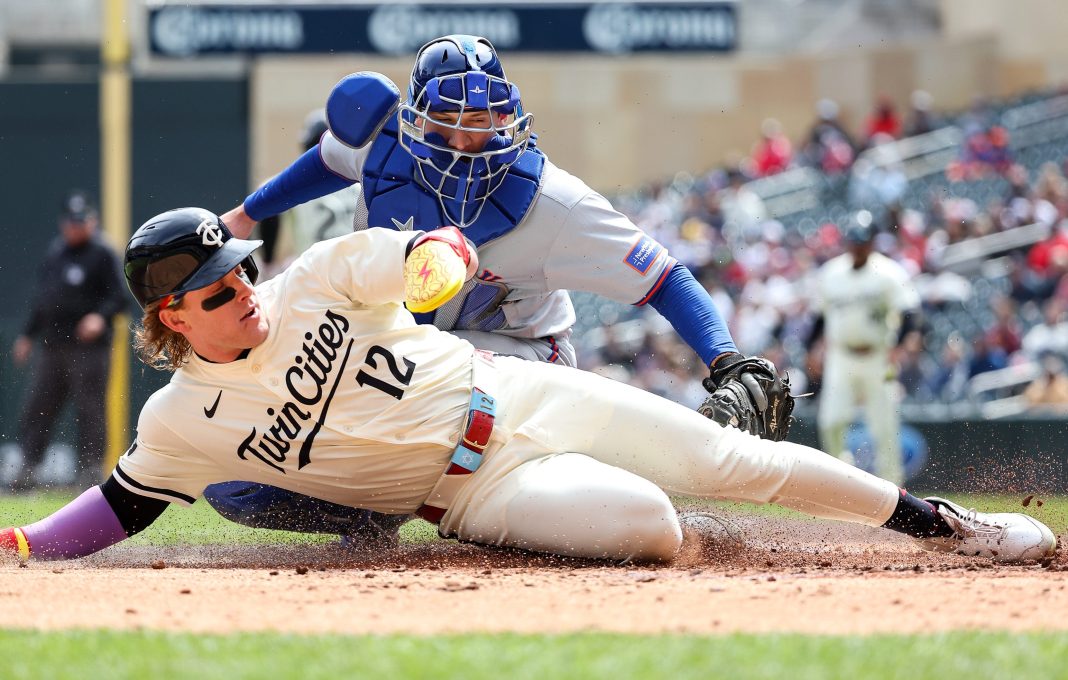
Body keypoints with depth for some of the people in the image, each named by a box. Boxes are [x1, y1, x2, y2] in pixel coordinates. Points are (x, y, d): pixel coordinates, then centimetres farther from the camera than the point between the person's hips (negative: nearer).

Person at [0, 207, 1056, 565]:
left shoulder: (315, 280, -3)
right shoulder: (184, 421, -6)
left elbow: (428, 254, 1)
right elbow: (123, 505, 4)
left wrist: (440, 257, -22)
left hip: (517, 393, 2)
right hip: (472, 488, -2)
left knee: (732, 460, -5)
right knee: (643, 524, -30)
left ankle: (935, 521, 8)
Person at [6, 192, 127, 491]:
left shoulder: (103, 255, -4)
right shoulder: (54, 253, 18)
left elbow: (118, 297, -9)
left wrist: (100, 317, -27)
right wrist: (28, 336, 23)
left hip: (88, 348, -7)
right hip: (51, 348, 7)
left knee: (89, 412, -6)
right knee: (35, 411, 6)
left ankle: (91, 469, -2)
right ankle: (27, 470, 10)